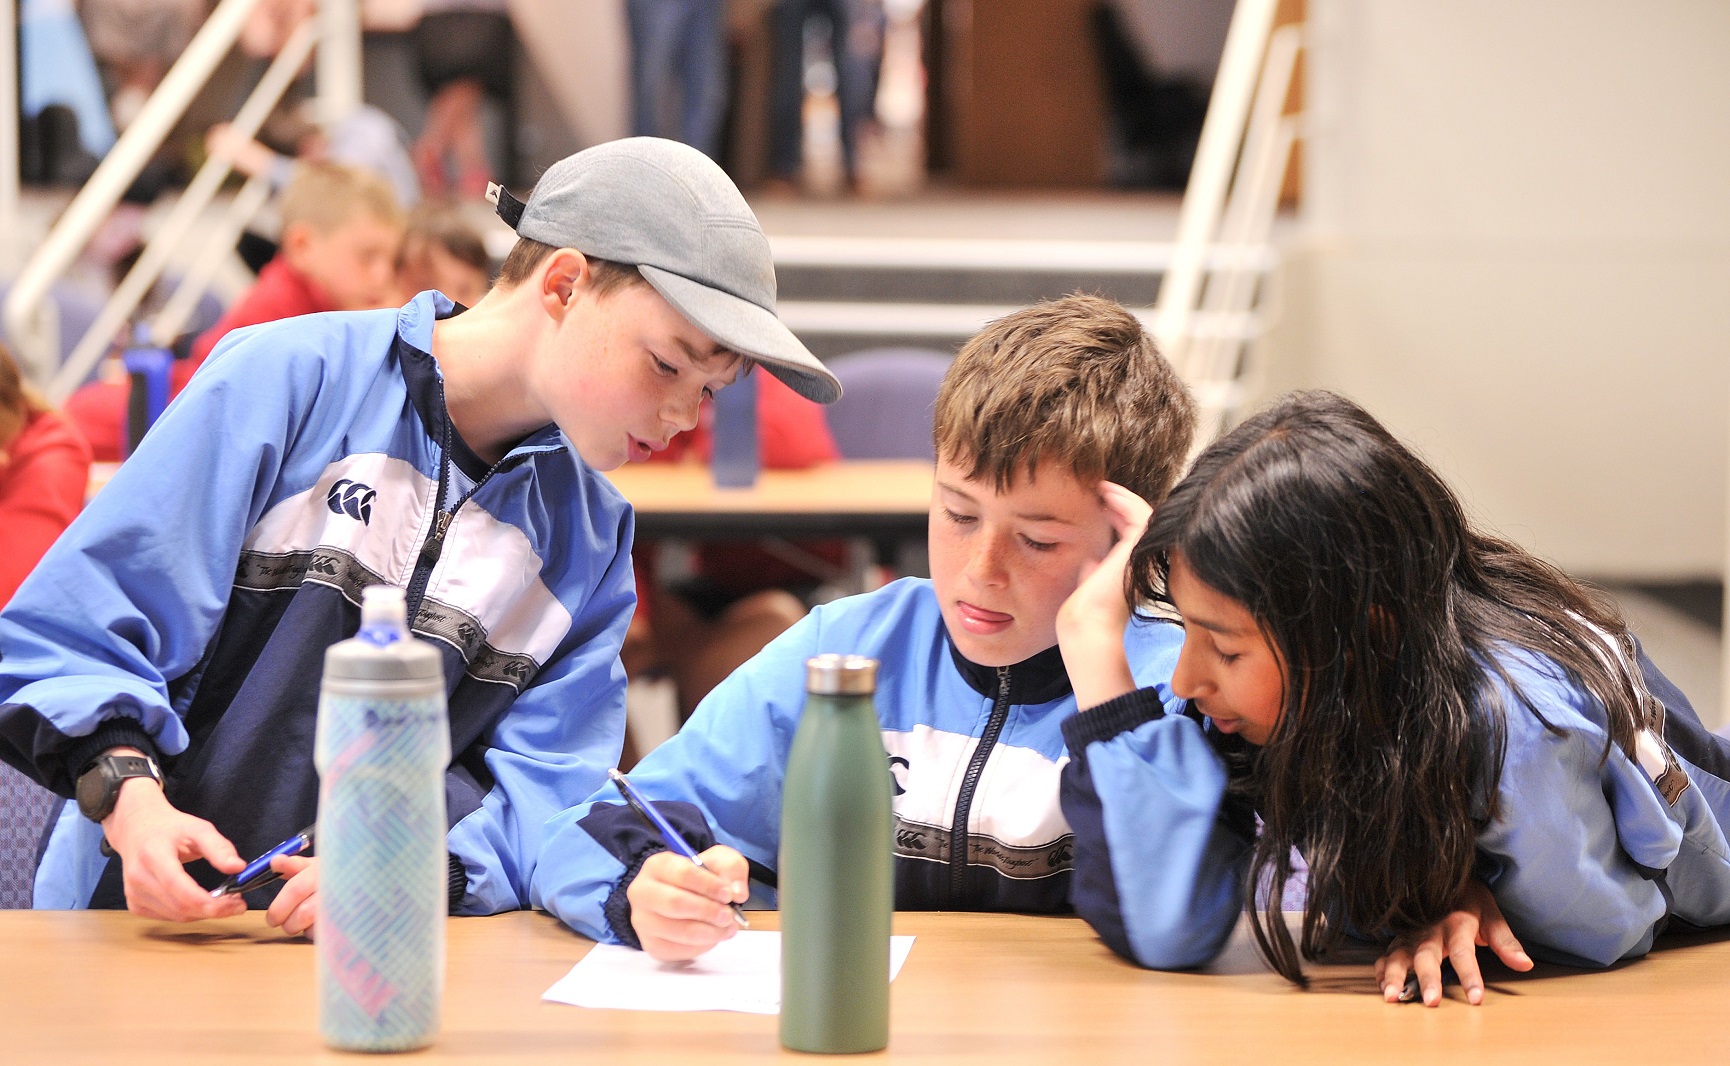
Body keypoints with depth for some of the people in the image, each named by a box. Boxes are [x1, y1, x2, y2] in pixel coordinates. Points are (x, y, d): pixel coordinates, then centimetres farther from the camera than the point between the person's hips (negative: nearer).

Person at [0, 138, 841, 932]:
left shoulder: (592, 538, 13)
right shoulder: (290, 378, -2)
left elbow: (538, 791, 2)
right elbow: (80, 622, -4)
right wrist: (129, 797, -23)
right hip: (154, 917, -2)